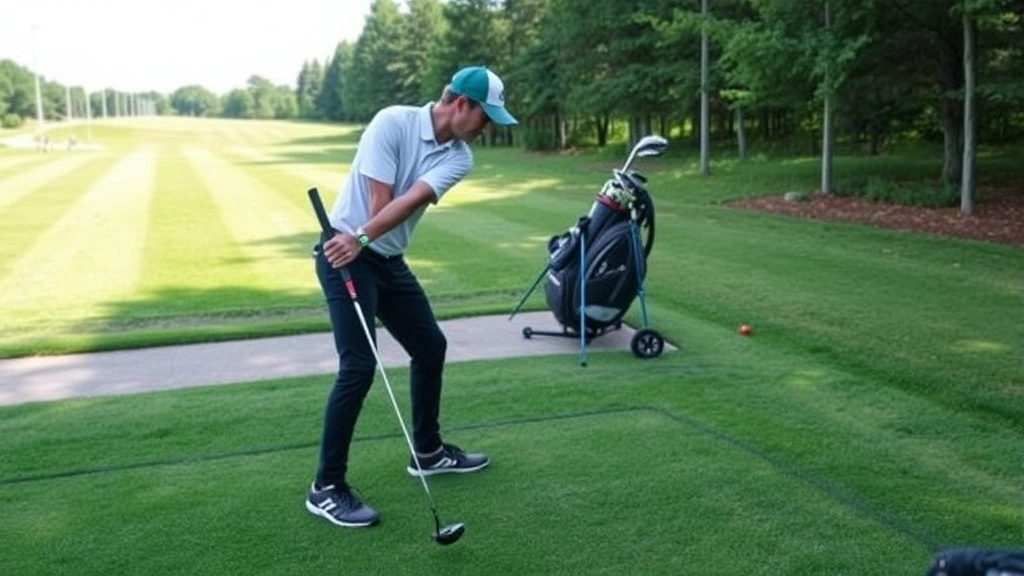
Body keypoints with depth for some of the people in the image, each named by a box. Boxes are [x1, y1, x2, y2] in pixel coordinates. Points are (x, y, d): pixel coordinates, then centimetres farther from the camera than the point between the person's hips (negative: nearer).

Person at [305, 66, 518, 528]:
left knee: (430, 347, 14)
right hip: (345, 254, -8)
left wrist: (362, 238, -32)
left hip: (389, 260, 8)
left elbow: (412, 201, -19)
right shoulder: (392, 122, -17)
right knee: (359, 366, -15)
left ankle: (428, 451, 32)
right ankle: (326, 488, -4)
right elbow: (379, 202, -22)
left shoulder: (459, 157, -1)